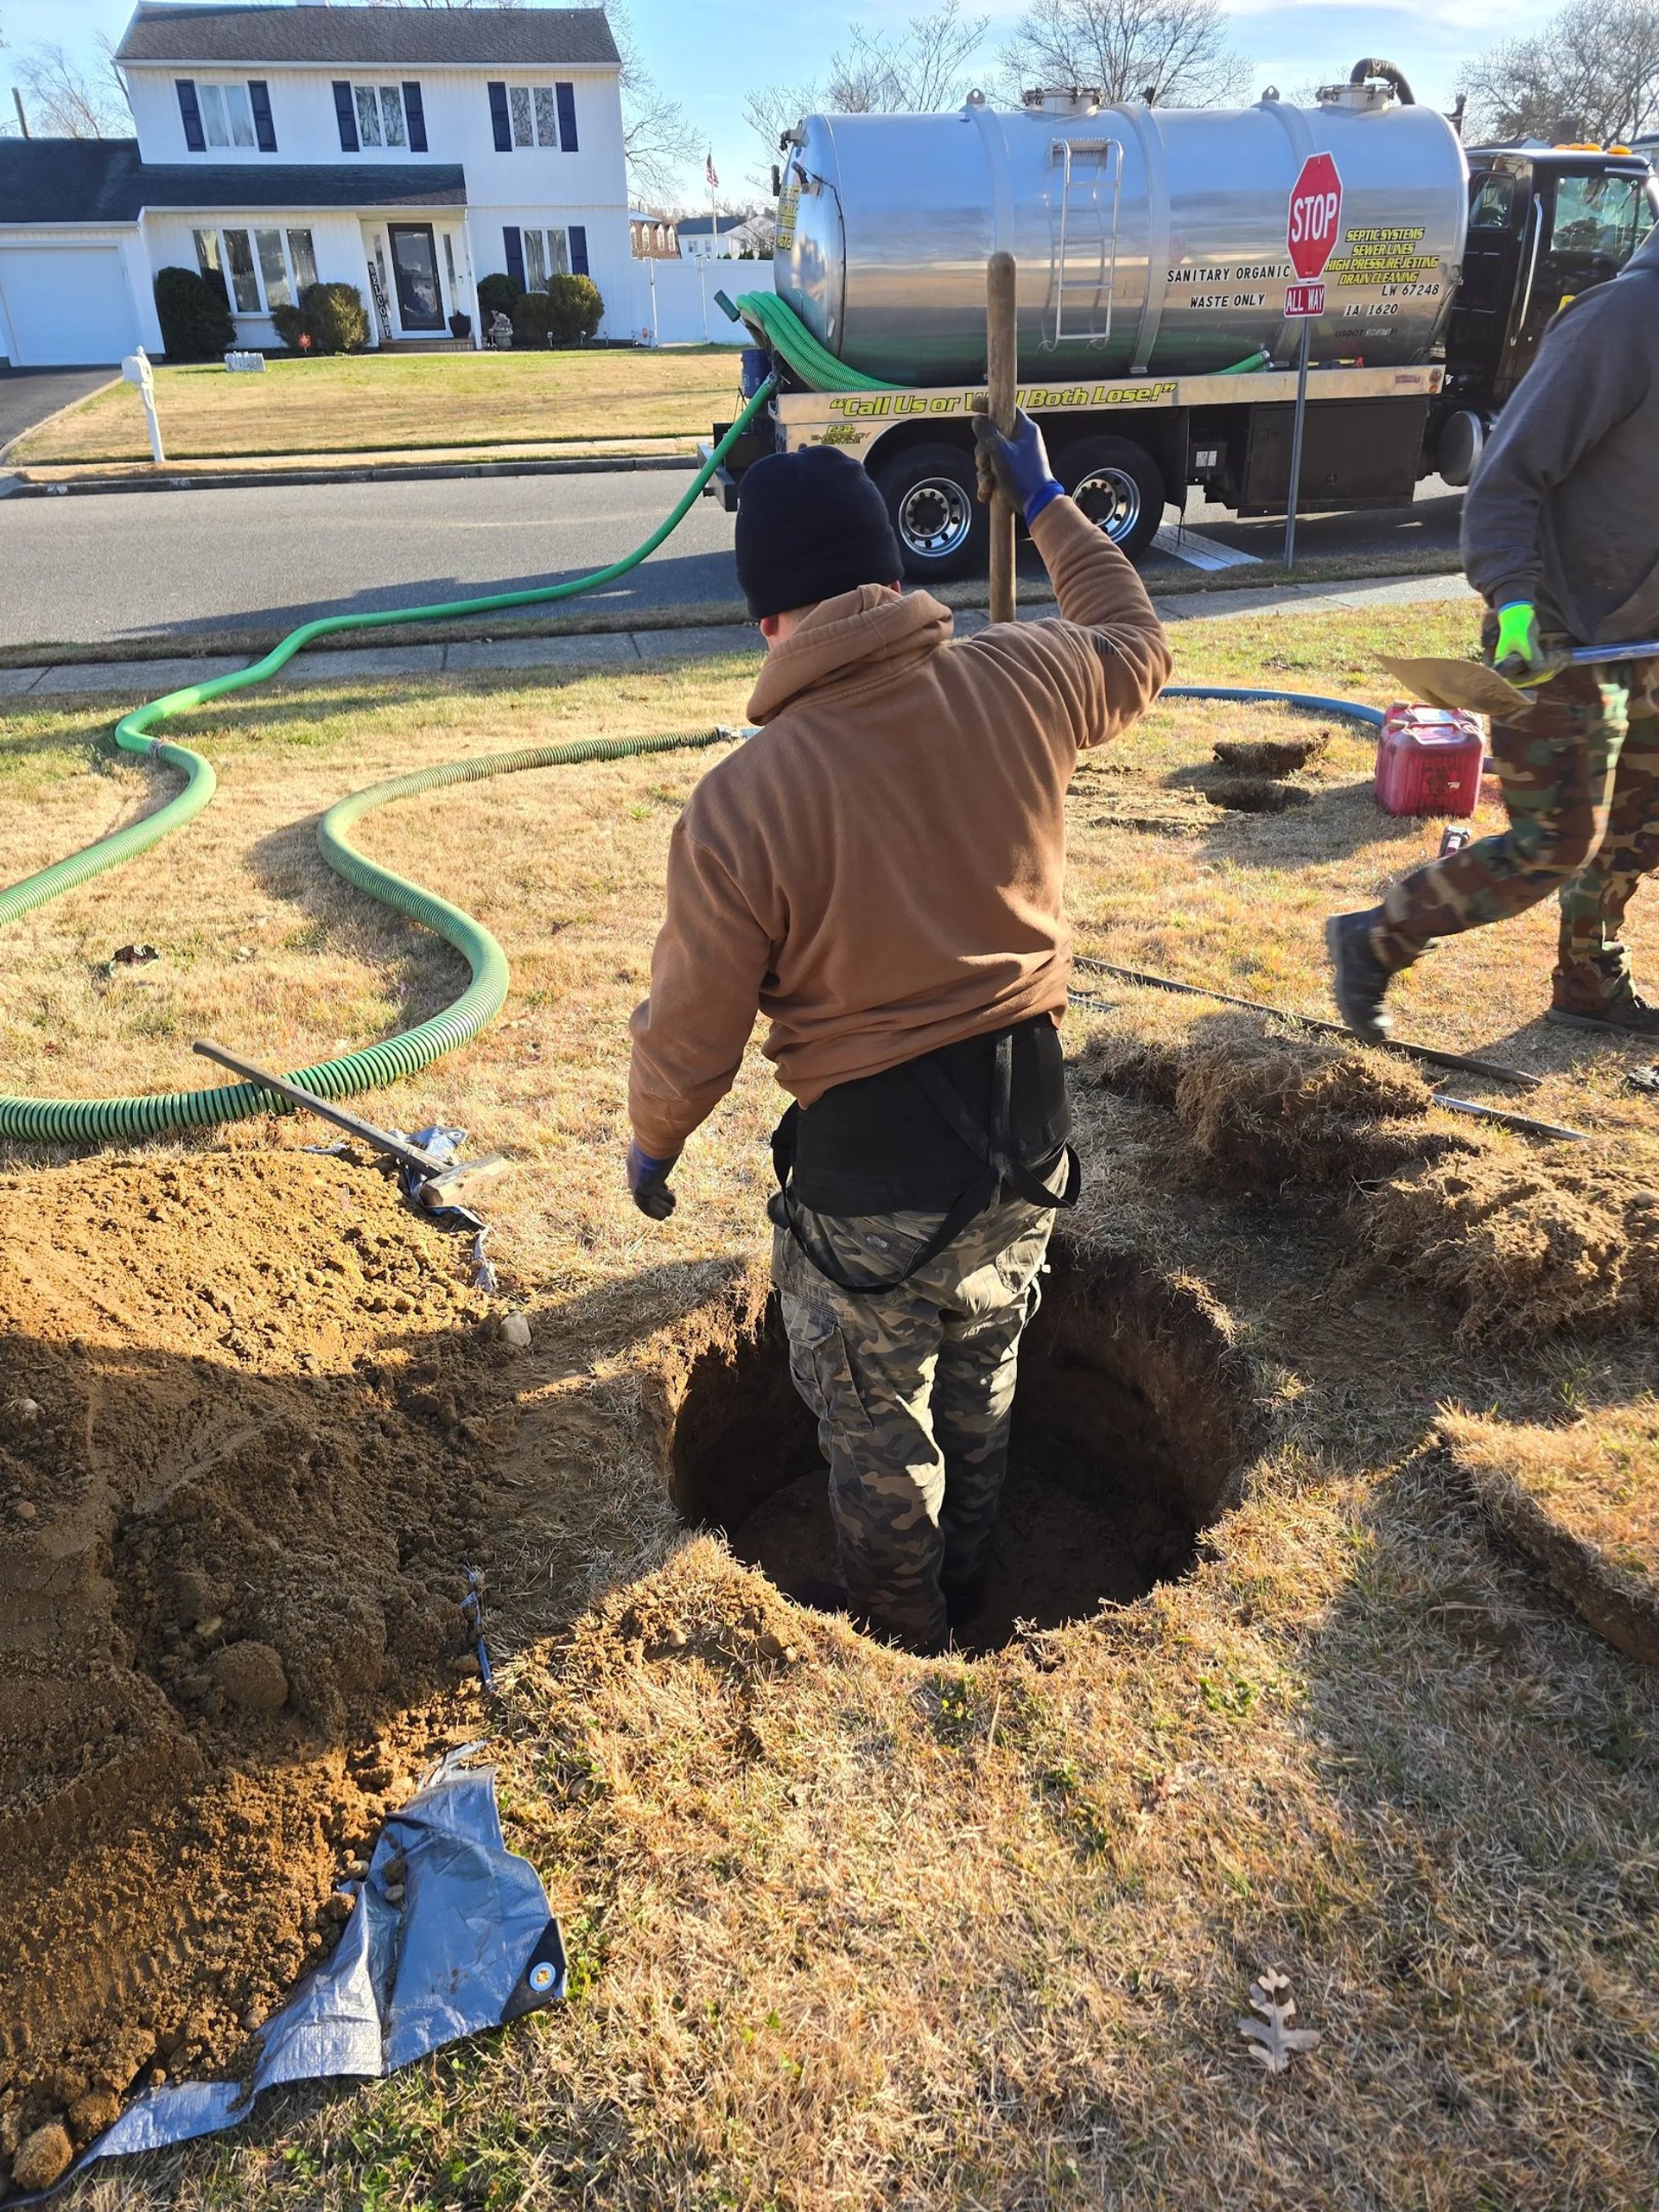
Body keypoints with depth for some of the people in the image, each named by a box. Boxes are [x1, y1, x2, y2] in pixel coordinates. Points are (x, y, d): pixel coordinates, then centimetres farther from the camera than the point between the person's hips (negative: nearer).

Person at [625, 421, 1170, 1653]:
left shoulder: (740, 804, -21)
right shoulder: (1018, 685, -9)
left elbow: (693, 1038, -13)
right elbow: (1138, 650, 16)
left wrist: (651, 1144, 9)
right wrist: (1046, 504, 29)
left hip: (874, 1166, -5)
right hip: (1030, 1131, 6)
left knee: (878, 1430, 20)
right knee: (982, 1388, 29)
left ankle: (902, 1641, 45)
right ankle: (963, 1591, 54)